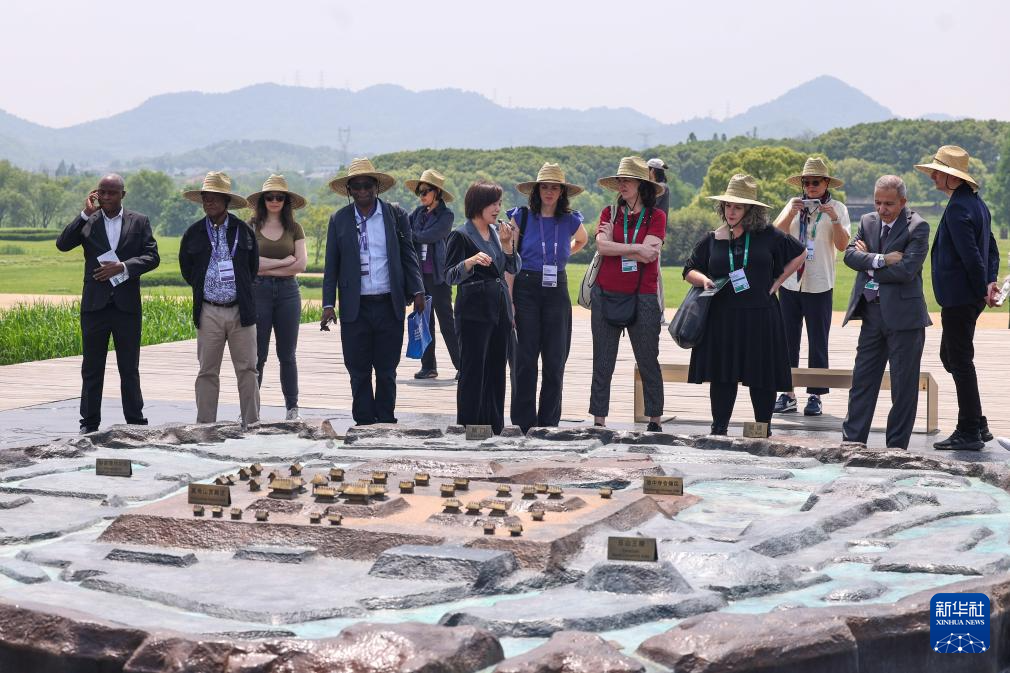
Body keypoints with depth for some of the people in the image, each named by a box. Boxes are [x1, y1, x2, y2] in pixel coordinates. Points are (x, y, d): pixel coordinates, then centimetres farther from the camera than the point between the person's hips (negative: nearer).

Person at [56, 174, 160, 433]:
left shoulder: (139, 222, 4)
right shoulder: (87, 221, 4)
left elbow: (152, 257, -1)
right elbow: (62, 244, -9)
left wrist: (123, 266, -14)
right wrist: (86, 214, -13)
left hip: (127, 305, 0)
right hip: (95, 305, 1)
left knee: (130, 368, 7)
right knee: (91, 368, 6)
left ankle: (136, 422, 14)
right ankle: (89, 424, 12)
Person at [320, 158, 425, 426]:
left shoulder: (396, 215, 3)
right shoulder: (339, 220, 5)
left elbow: (408, 256, 6)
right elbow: (331, 266, 6)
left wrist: (416, 291, -5)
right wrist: (328, 304, 0)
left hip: (389, 305, 0)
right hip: (355, 308, 0)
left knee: (386, 371, 6)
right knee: (359, 371, 4)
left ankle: (386, 422, 16)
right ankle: (364, 423, 12)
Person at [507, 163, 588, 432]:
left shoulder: (570, 220, 7)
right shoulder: (521, 217, -1)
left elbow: (583, 240, 31)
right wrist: (508, 300, -11)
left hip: (557, 291, 3)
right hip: (526, 288, -3)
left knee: (555, 359, 2)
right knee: (525, 359, -3)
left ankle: (549, 423, 12)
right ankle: (523, 423, 4)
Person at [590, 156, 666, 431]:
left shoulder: (656, 216, 0)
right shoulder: (609, 212, 6)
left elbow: (648, 255, -12)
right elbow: (602, 247, -9)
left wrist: (614, 244, -5)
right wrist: (636, 247, -12)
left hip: (642, 297, -2)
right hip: (606, 295, 2)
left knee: (648, 361, 6)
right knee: (602, 362, 5)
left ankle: (655, 421, 14)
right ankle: (599, 421, 11)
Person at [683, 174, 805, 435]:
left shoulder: (767, 235, 2)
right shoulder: (712, 240, 6)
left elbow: (800, 253, 13)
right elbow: (689, 271, 14)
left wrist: (777, 282, 6)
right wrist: (704, 279, -7)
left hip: (760, 318, -1)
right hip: (722, 320, 1)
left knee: (763, 378, 3)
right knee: (722, 377, 2)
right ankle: (719, 431, 9)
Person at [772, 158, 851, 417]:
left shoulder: (837, 208, 2)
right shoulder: (795, 204, 6)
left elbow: (842, 245, -6)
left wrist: (834, 218, -19)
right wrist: (791, 213, -16)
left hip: (819, 285, -2)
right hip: (789, 282, 2)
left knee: (818, 342, 3)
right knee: (788, 340, 6)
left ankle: (815, 395, 8)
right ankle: (788, 394, 12)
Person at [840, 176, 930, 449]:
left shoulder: (917, 227, -9)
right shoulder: (868, 221, 9)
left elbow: (907, 270, -20)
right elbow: (850, 254, -3)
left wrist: (868, 263, -9)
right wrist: (880, 260, -19)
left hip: (903, 315, -5)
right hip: (872, 313, 5)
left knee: (903, 386, 4)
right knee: (862, 380, 9)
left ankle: (897, 447, 13)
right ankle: (852, 442, 16)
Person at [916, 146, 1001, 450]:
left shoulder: (957, 208, -18)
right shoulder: (976, 202, 14)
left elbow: (970, 255, -22)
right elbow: (991, 247, 15)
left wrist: (983, 288, -13)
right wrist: (990, 281, 5)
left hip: (959, 297, -10)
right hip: (970, 297, 10)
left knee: (960, 362, -3)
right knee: (951, 356, 17)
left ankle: (969, 433, 3)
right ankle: (977, 424, 21)